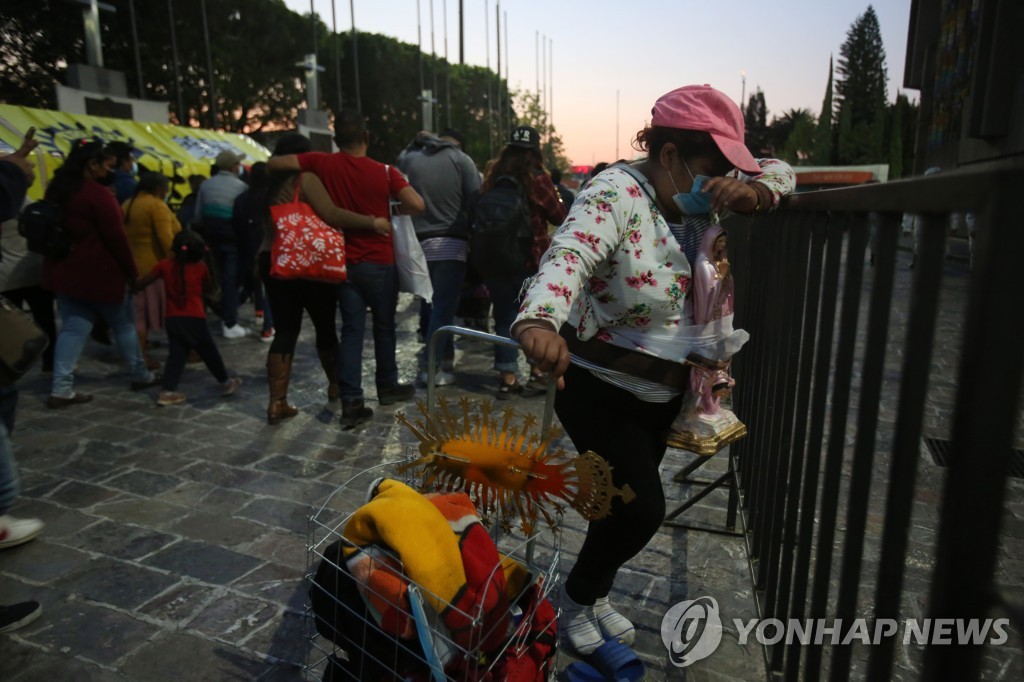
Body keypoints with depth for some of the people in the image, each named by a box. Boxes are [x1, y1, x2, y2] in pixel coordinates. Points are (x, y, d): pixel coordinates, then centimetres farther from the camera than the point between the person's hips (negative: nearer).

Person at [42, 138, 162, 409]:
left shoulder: (57, 189, 10)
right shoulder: (98, 194, -17)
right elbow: (116, 238, -16)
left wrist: (61, 260, 23)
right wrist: (132, 272, -8)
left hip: (64, 270, 8)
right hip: (98, 272, -7)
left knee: (73, 328, 8)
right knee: (124, 324, 9)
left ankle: (61, 389, 3)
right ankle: (140, 375, 22)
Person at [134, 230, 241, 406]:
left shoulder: (165, 265, 0)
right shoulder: (201, 267, -4)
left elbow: (143, 283, 3)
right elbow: (207, 286, 13)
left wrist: (135, 286, 22)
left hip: (172, 319, 3)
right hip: (194, 319, -3)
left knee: (176, 355, 8)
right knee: (209, 352, 10)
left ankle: (168, 391, 1)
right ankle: (226, 383, 24)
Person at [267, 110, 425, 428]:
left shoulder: (324, 164, -5)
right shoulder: (384, 171, -10)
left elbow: (273, 163, -2)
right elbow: (417, 204, -18)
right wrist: (397, 210, 2)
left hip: (344, 263, 2)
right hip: (380, 262, -1)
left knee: (352, 330, 5)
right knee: (384, 326, 15)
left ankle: (351, 401, -2)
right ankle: (387, 386, 30)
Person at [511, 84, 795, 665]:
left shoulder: (697, 196, 0)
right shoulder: (616, 195, -23)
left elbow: (781, 174, 7)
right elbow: (568, 253, -41)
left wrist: (751, 190, -18)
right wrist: (539, 320, -62)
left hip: (664, 392, 8)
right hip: (600, 388, -8)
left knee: (629, 505, 17)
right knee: (643, 508, -9)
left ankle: (594, 597, 42)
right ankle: (577, 603, 20)